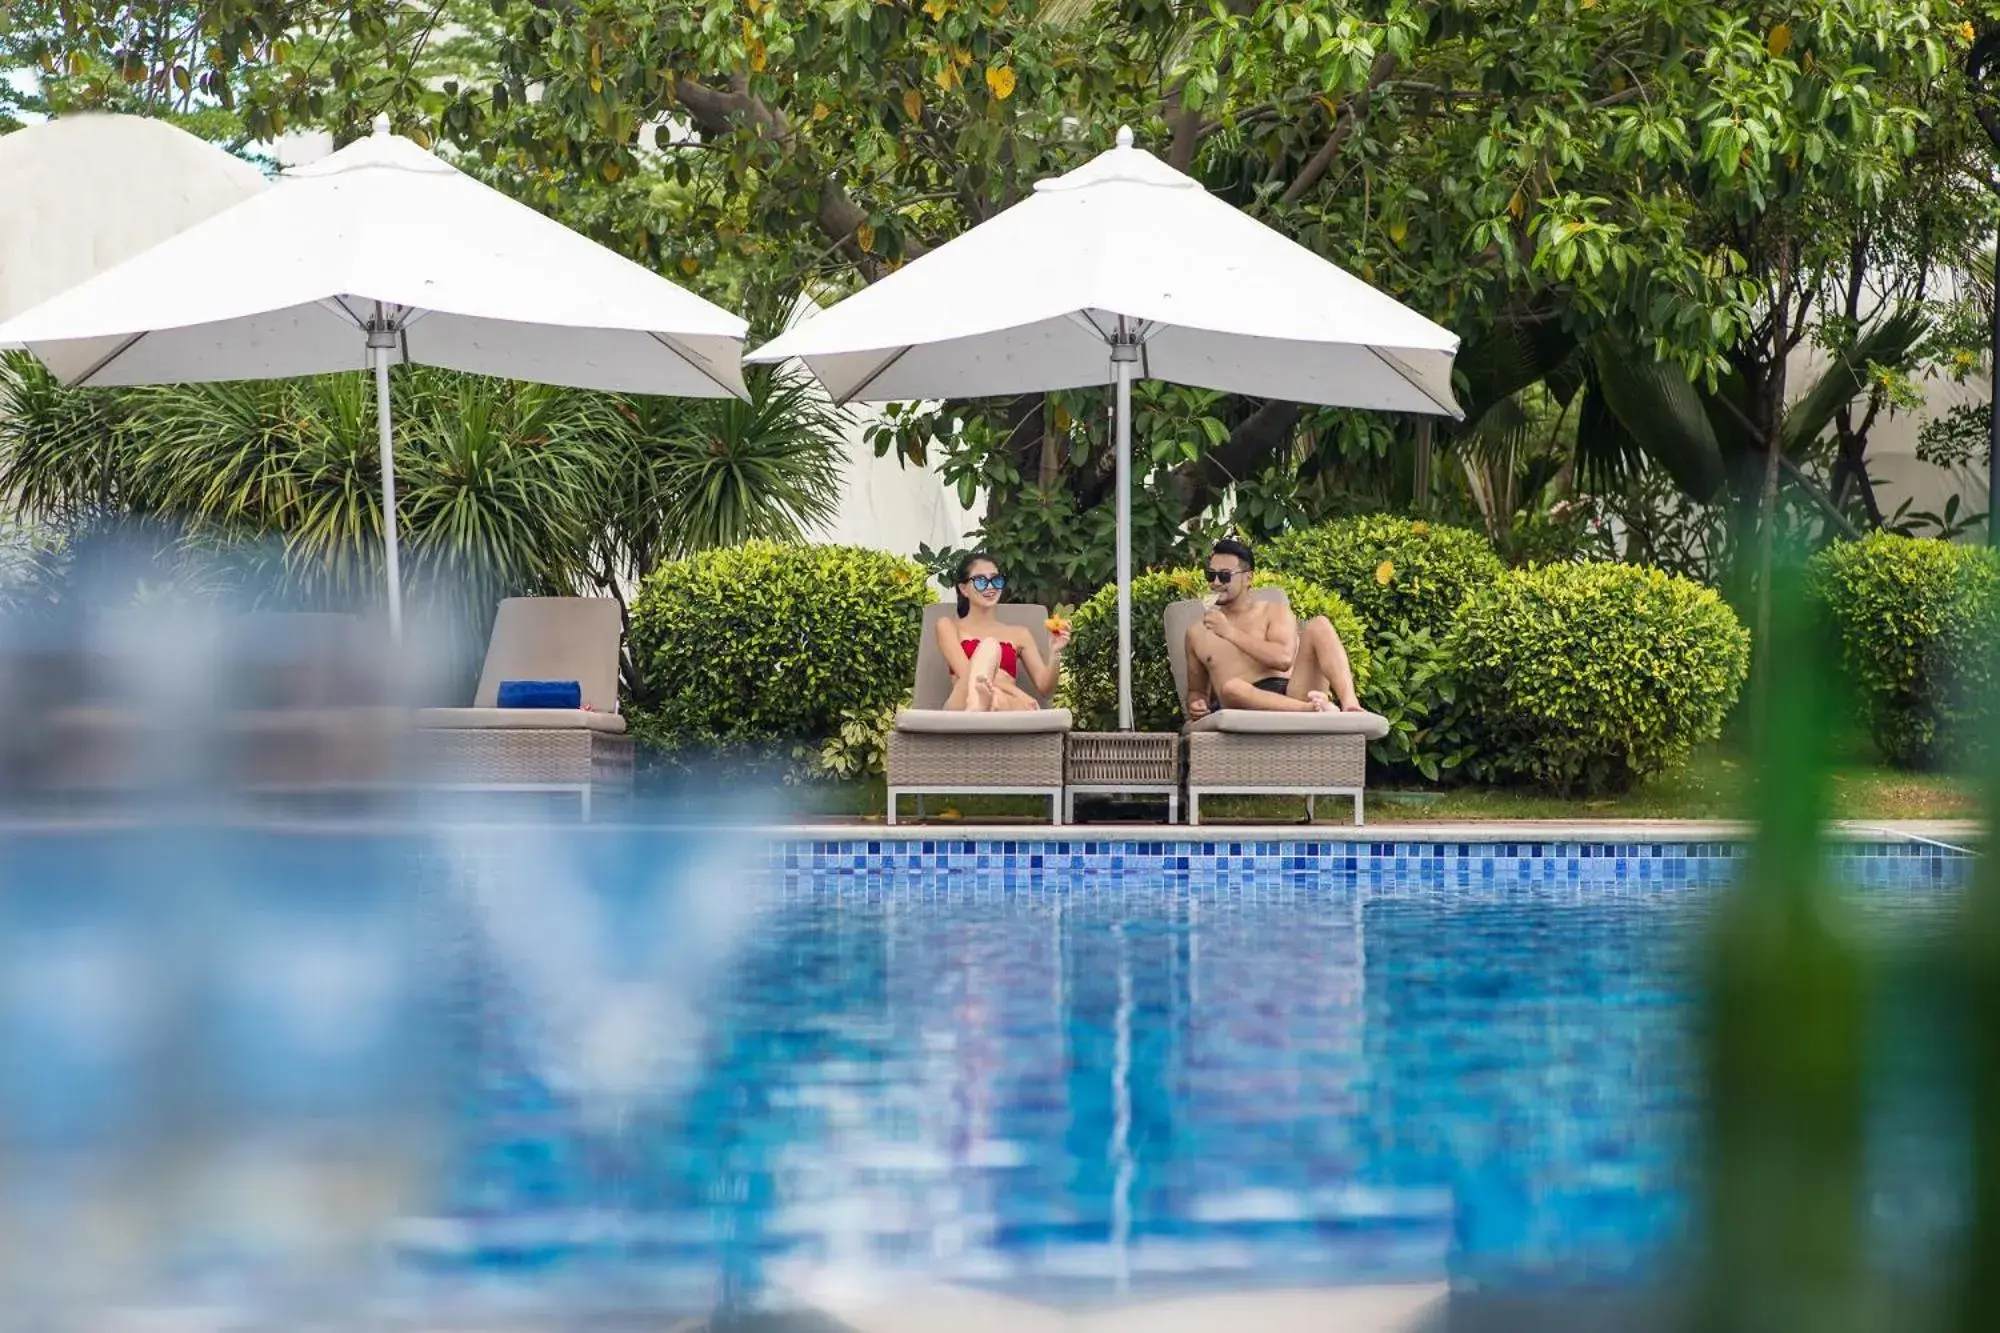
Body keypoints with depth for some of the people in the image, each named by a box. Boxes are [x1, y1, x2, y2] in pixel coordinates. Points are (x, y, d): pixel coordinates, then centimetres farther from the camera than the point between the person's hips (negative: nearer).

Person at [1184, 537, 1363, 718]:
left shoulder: (1274, 612, 18)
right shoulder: (1197, 633, 24)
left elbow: (1283, 658, -3)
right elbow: (1196, 690, 30)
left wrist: (1230, 632, -2)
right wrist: (1196, 703, 4)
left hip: (1291, 696, 1)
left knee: (1319, 625, -18)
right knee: (1231, 687, -39)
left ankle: (1349, 703, -38)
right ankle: (1313, 709, -50)